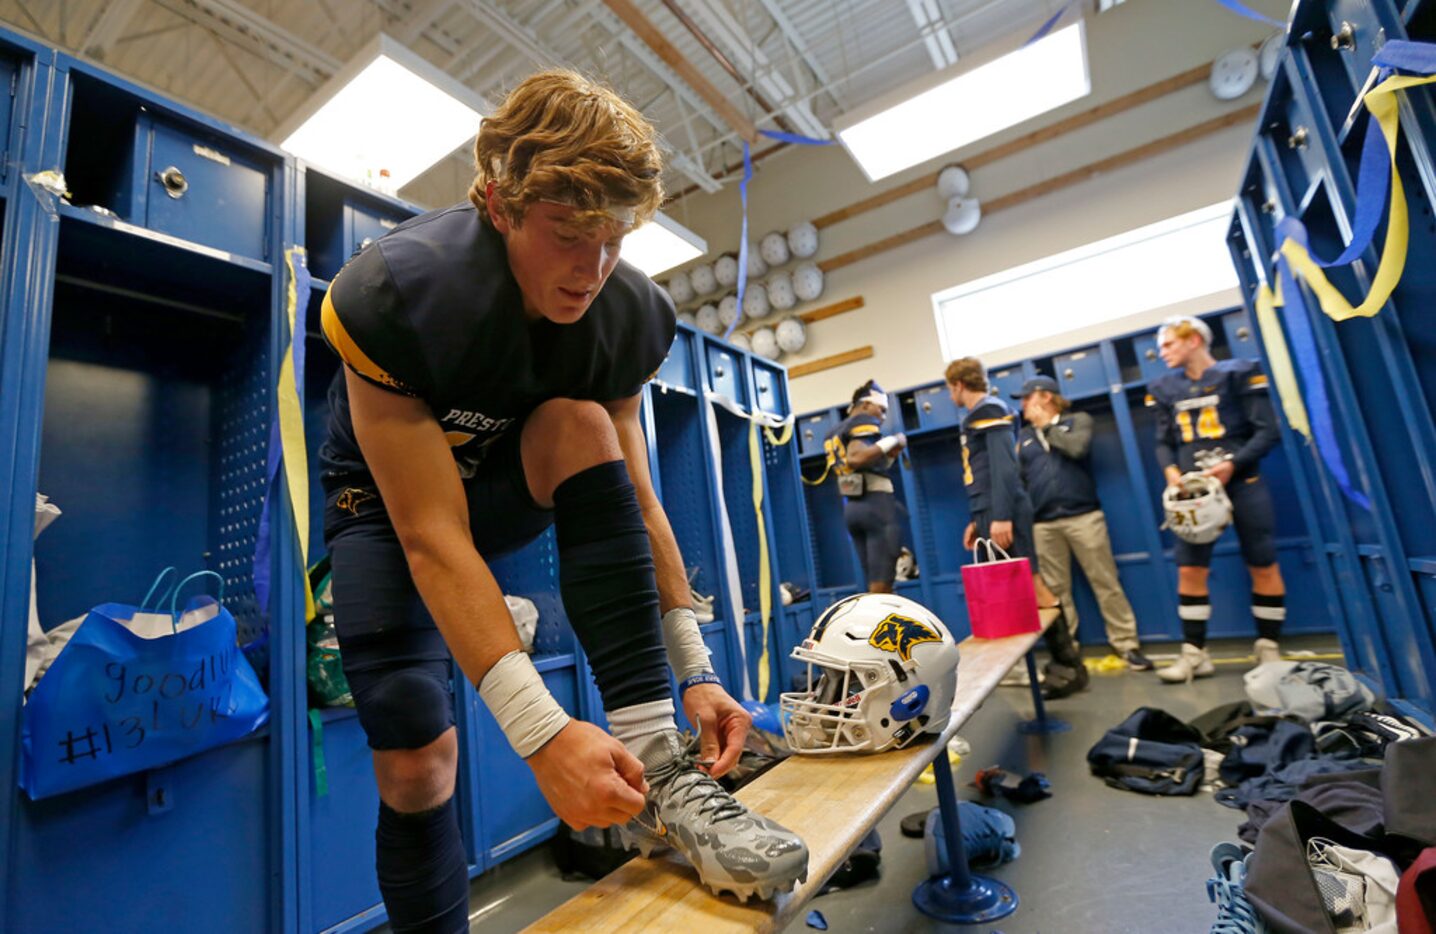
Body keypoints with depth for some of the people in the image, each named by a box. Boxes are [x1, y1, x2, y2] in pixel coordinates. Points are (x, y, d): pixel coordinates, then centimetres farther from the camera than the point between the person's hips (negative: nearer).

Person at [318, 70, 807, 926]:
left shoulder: (628, 315, -17)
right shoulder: (391, 296, -30)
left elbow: (636, 501, -15)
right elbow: (433, 537, -34)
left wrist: (695, 669, -19)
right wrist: (541, 731, -41)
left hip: (511, 487, 2)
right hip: (387, 503, -2)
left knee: (580, 424, -31)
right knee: (416, 759, -16)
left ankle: (652, 766, -31)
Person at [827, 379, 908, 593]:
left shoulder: (836, 433, 24)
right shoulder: (864, 422, -2)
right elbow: (856, 458, -22)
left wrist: (888, 457, 16)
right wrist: (890, 441, -12)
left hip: (851, 507, 9)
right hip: (875, 502, -8)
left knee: (874, 584, 9)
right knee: (881, 583, -9)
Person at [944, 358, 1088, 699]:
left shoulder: (990, 410, -7)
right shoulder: (977, 416, 21)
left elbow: (1004, 466, -17)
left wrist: (1001, 516, -22)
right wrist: (978, 520, 23)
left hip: (1003, 513, -9)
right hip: (992, 514, 9)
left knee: (1031, 586, -6)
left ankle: (1070, 665, 5)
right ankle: (1061, 660, 15)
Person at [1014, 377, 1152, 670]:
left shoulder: (1078, 420, 8)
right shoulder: (1024, 436, 16)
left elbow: (1076, 448, -13)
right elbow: (1017, 479, 12)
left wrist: (1046, 425, -1)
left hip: (1083, 515, -2)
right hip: (1043, 524, 3)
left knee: (1106, 583, 2)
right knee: (1056, 591, 4)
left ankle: (1127, 644, 14)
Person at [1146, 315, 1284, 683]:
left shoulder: (1239, 373, -2)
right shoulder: (1164, 388, 8)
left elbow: (1268, 431, -6)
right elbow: (1164, 442, 8)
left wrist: (1232, 464, -20)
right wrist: (1171, 471, -11)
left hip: (1241, 482, -3)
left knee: (1263, 566, 5)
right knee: (1189, 569, 0)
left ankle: (1269, 648, 22)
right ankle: (1194, 654, 8)